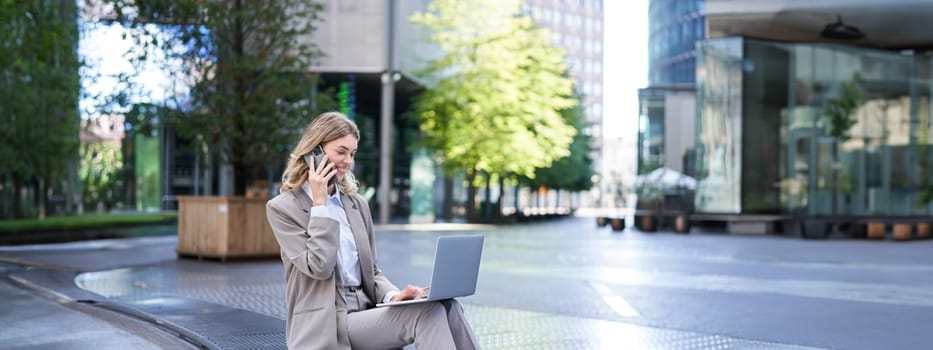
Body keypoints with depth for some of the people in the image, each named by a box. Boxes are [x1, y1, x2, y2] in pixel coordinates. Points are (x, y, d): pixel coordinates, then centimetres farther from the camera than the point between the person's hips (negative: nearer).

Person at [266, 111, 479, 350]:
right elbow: (319, 266, -14)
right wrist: (320, 203, -10)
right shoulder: (282, 207, -2)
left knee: (445, 306, -23)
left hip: (365, 314, 6)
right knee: (427, 312, -27)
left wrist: (392, 295, -6)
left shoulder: (357, 204, 15)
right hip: (325, 325, -6)